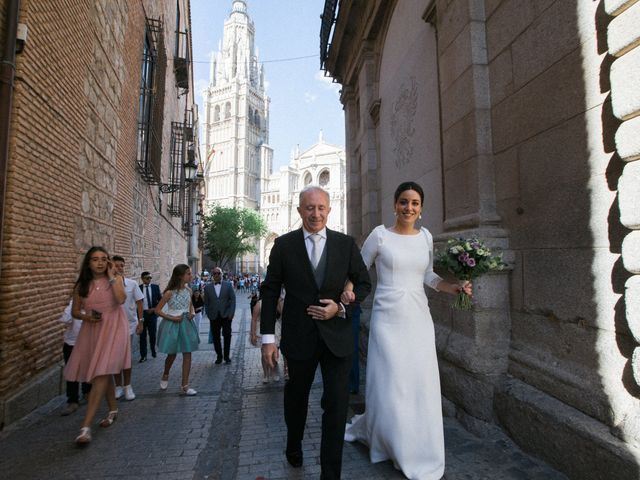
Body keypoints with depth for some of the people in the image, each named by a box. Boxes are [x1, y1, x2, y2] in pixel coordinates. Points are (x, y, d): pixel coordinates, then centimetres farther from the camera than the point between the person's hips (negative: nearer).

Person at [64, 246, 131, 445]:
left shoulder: (116, 278, -2)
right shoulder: (82, 285, 6)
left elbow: (121, 299, -20)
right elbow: (75, 311, 11)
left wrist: (111, 277, -13)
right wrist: (85, 316, -10)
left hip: (112, 329, -4)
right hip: (92, 330, 4)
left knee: (101, 373, -12)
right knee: (104, 372, 17)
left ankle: (86, 426, -11)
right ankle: (113, 409, 36)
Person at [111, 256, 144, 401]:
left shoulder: (132, 284, -5)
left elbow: (139, 303, 0)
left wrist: (140, 322, -3)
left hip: (129, 324, 0)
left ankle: (127, 386, 21)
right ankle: (118, 386, 26)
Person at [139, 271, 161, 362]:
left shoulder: (155, 287, 3)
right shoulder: (138, 288, -1)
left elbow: (161, 299, 6)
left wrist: (155, 308, -5)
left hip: (153, 313, 1)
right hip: (142, 313, -1)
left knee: (153, 334, 7)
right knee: (142, 335, 2)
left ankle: (153, 352, 26)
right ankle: (143, 355, 9)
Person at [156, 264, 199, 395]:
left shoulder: (188, 290, 2)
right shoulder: (170, 292, -13)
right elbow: (158, 310, -8)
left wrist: (192, 314, -1)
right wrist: (171, 318, -16)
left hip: (186, 323, 4)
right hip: (173, 324, -4)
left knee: (187, 354, 1)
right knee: (172, 354, 10)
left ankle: (185, 385, 8)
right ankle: (165, 375, 42)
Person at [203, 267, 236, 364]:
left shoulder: (228, 285, 4)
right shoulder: (207, 287, 7)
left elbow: (233, 299, 1)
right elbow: (206, 303, 9)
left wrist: (231, 313, -7)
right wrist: (209, 315, 0)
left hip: (226, 315, -1)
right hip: (214, 316, 1)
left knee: (227, 336, 0)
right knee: (215, 337, 5)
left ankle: (227, 356, 14)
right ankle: (219, 356, 18)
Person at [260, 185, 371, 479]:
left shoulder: (346, 244, -1)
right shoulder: (283, 244, -4)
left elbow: (364, 283, 5)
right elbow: (270, 291, -2)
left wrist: (341, 307, -13)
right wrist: (268, 337, -5)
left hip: (337, 335, 0)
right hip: (299, 336, 1)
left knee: (337, 404, 2)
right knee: (296, 397, 22)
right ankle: (294, 446, 51)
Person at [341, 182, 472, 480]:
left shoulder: (426, 236, 7)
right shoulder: (380, 234, -5)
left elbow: (428, 276, 16)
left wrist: (454, 288, 1)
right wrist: (348, 289, -17)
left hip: (418, 319, 4)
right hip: (388, 319, -4)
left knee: (421, 385, 9)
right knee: (389, 384, 3)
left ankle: (420, 451, 31)